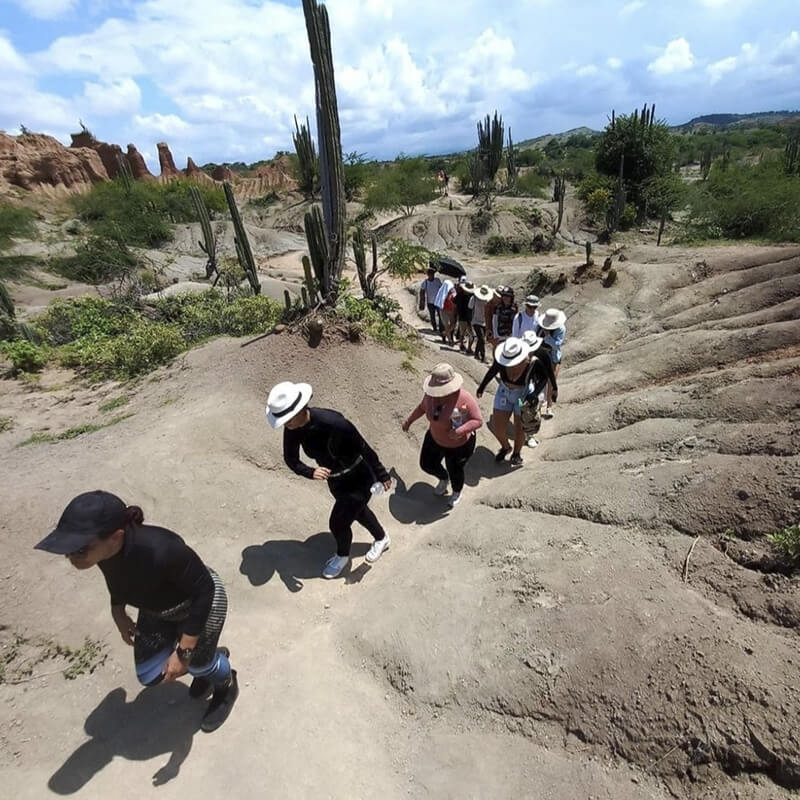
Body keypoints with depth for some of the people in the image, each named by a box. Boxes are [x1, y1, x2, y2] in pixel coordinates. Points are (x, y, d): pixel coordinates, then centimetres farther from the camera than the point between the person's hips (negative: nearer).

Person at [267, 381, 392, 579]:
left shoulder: (333, 423, -38)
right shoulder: (293, 428, -18)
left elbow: (365, 449, -27)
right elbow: (291, 459, -8)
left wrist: (382, 476, -15)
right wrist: (310, 472, -30)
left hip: (358, 479, -7)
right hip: (335, 480, 7)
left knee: (338, 522, 6)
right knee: (357, 511, 28)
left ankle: (342, 556, 42)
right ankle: (382, 539, 58)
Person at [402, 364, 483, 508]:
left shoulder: (465, 399, -34)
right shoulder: (431, 394, -19)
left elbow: (478, 421, -25)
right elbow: (422, 407, 2)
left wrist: (460, 431, -38)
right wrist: (409, 421, 13)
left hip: (460, 445, -5)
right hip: (435, 439, 5)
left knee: (455, 472, 17)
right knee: (427, 464, 20)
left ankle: (457, 492, 54)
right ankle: (444, 478, 56)